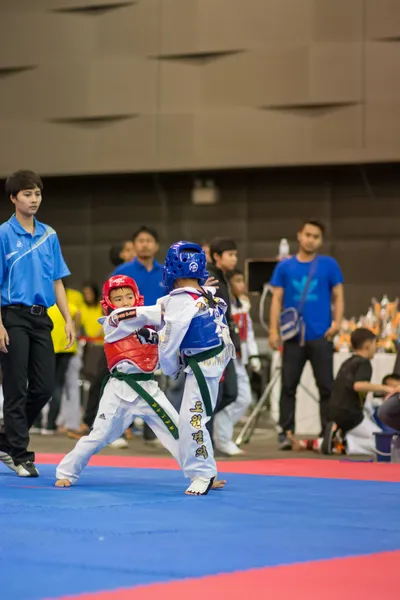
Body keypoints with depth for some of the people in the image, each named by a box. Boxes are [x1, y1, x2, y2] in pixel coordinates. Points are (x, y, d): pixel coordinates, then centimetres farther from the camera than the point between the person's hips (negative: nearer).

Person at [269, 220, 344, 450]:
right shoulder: (284, 267, 6)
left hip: (321, 336, -1)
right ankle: (286, 432, 8)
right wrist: (274, 330, -3)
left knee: (326, 386, 1)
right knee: (288, 386, 3)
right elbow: (277, 299, 6)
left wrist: (337, 321, -10)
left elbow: (338, 296, 5)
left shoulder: (329, 265, 4)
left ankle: (328, 433, 6)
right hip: (293, 336, 1)